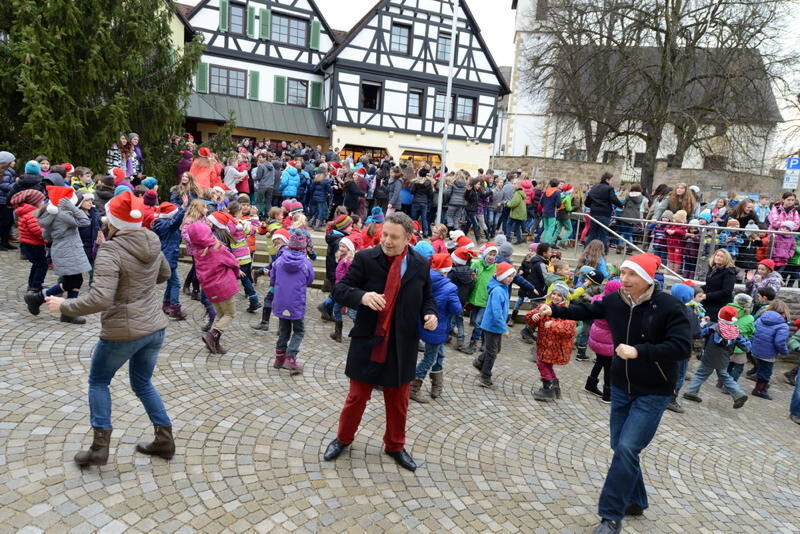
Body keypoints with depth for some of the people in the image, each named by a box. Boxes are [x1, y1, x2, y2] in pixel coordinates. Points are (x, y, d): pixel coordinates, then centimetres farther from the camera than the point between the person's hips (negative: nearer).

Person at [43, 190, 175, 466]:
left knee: (98, 381, 19)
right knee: (142, 383, 22)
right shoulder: (152, 242, 1)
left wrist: (64, 305, -13)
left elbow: (100, 299, -27)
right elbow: (164, 274, 19)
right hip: (155, 328, 6)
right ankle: (164, 440, 23)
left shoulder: (110, 252, -19)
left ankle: (100, 447, 19)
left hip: (123, 332, -6)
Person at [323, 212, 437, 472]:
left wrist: (430, 314, -9)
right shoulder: (365, 258, -9)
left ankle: (395, 446, 38)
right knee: (357, 396, 13)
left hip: (402, 346, 2)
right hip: (368, 342, -2)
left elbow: (427, 298, 13)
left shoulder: (420, 265, -1)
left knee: (398, 401, 17)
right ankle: (343, 439, 38)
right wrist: (362, 296, -30)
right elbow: (339, 290, -10)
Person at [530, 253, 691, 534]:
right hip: (620, 388, 6)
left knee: (627, 448, -12)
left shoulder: (668, 306, -19)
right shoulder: (615, 301, -4)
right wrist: (554, 310, 3)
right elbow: (586, 310, 12)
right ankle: (635, 501, 36)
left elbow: (682, 347, -25)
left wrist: (639, 351, -31)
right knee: (620, 447, 13)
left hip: (653, 394, -5)